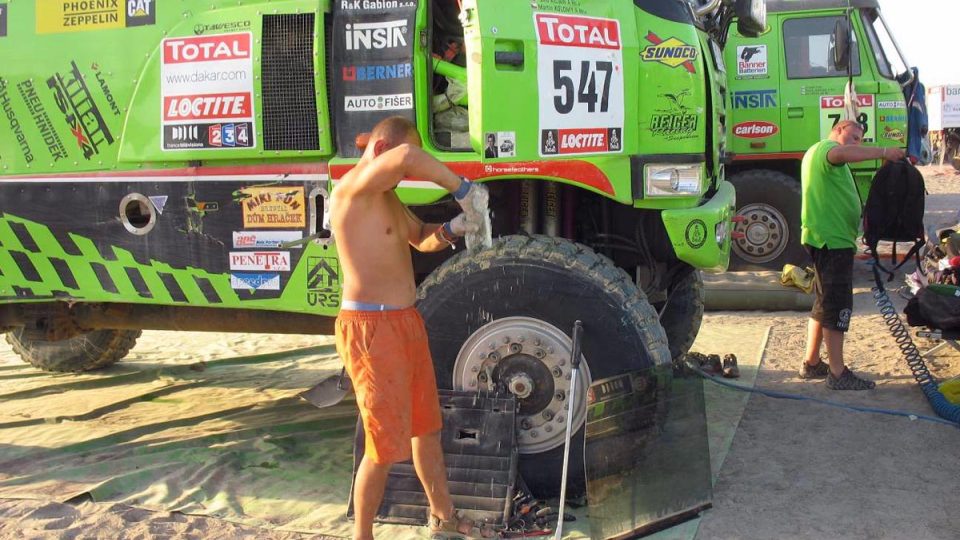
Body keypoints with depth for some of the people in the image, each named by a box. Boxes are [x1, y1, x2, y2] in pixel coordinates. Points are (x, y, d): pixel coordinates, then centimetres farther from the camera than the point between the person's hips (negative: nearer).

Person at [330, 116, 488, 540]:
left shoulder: (386, 196, 14)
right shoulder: (352, 187, -17)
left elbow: (421, 238, 22)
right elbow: (408, 157, -35)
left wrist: (451, 229, 1)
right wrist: (460, 187, -25)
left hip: (406, 323, 10)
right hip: (371, 330, -10)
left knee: (427, 427, 21)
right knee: (385, 445, -1)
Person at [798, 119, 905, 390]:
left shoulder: (820, 153, 25)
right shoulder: (825, 147, -7)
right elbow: (844, 153, -32)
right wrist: (884, 152, -29)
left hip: (829, 239, 11)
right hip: (832, 240, -11)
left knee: (825, 303, 16)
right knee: (838, 306, -9)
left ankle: (811, 362, 23)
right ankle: (838, 374, -6)